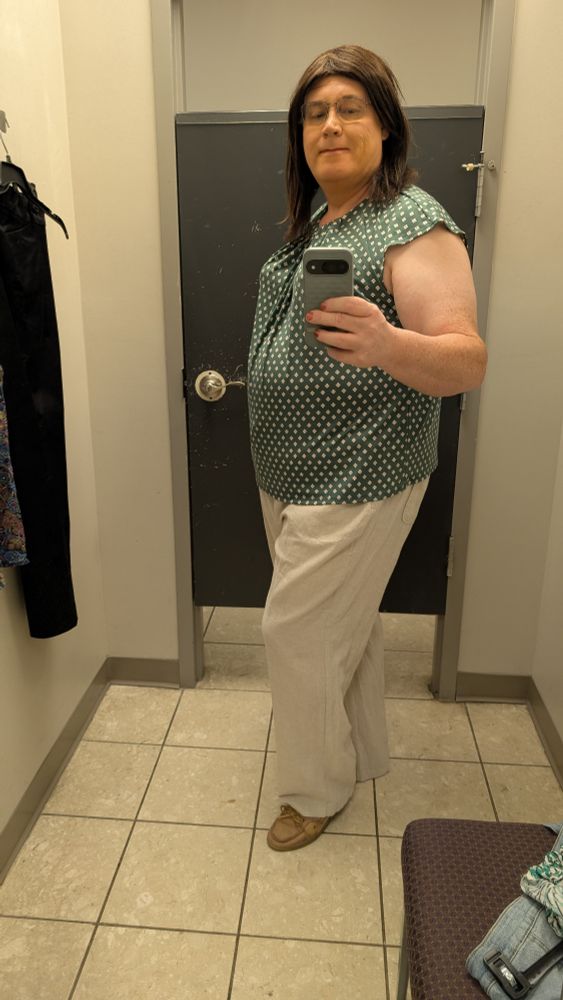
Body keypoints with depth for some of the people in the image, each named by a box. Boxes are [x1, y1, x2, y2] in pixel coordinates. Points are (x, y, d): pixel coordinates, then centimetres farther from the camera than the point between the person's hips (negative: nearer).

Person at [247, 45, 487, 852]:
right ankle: (362, 753, 40)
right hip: (294, 473, 8)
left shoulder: (413, 224, -14)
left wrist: (385, 344, -43)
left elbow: (467, 363, -24)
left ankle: (316, 789, 24)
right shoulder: (314, 220, 12)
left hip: (356, 480, -8)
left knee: (297, 631, 0)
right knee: (344, 620, 19)